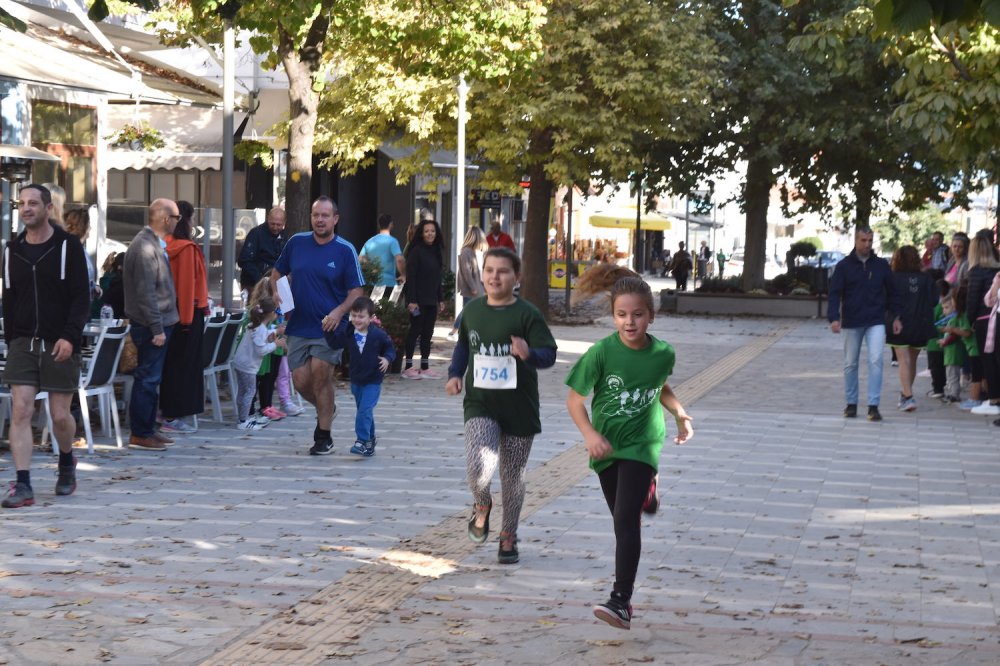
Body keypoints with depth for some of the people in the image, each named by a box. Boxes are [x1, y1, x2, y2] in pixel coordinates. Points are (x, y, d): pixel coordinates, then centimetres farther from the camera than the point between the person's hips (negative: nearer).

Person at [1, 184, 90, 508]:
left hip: (59, 344, -3)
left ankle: (66, 461, 33)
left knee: (60, 415, 2)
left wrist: (69, 337, -18)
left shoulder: (68, 246, -3)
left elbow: (81, 297, -7)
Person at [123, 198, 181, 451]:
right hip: (151, 324, -10)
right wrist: (157, 328, -21)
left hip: (159, 321, 10)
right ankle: (139, 435, 0)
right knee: (147, 379, -5)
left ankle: (148, 429, 22)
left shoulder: (154, 243, 15)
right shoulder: (145, 247, -18)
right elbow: (145, 293, -22)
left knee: (150, 378, 15)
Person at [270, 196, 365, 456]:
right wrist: (278, 297, -1)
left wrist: (339, 312, -20)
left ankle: (324, 437, 3)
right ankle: (327, 408, 34)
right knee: (301, 382, 1)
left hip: (329, 327, -3)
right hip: (299, 326, 3)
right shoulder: (296, 242, 4)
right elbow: (277, 273, 17)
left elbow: (357, 291, -3)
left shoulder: (345, 250, -4)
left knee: (320, 376, -10)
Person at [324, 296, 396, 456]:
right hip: (356, 380, 5)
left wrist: (387, 359, -19)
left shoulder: (378, 335, -13)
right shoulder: (347, 333, -4)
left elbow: (390, 348, -1)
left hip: (373, 381, -5)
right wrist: (329, 329, -21)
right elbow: (334, 343, -8)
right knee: (364, 411, 17)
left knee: (365, 411, -16)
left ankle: (362, 441, -12)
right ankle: (370, 439, 32)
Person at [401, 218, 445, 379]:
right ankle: (408, 367, 1)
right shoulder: (416, 251, -9)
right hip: (418, 299, -7)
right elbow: (410, 277, -14)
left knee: (428, 332, 7)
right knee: (415, 330, -4)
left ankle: (425, 368, 11)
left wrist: (440, 298, 15)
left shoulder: (435, 252, 13)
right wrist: (412, 300, -19)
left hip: (431, 300, 7)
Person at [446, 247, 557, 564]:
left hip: (519, 408, -1)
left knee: (513, 477, 9)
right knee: (478, 466, -20)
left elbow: (549, 354, -12)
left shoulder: (527, 314, -8)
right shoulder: (472, 310, 4)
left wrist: (529, 354, -33)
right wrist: (455, 374, 8)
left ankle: (508, 537, 30)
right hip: (480, 405, 1)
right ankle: (481, 505, 14)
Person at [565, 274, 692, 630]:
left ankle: (621, 602, -19)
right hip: (606, 447, 2)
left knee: (626, 520, -16)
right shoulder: (602, 352, -16)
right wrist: (590, 435, -25)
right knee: (622, 518, 18)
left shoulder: (663, 353, -9)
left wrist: (680, 413, -1)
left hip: (642, 444, -2)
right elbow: (575, 399, -11)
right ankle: (647, 492, 55)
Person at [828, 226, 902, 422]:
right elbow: (834, 294, -7)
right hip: (851, 323, 0)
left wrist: (896, 317, 8)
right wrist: (834, 318, -19)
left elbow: (891, 293, 12)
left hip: (875, 322, 0)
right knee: (850, 364, 9)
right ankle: (851, 403, 22)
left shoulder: (881, 265, 5)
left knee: (876, 360, -13)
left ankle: (873, 405, -11)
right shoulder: (844, 266, -1)